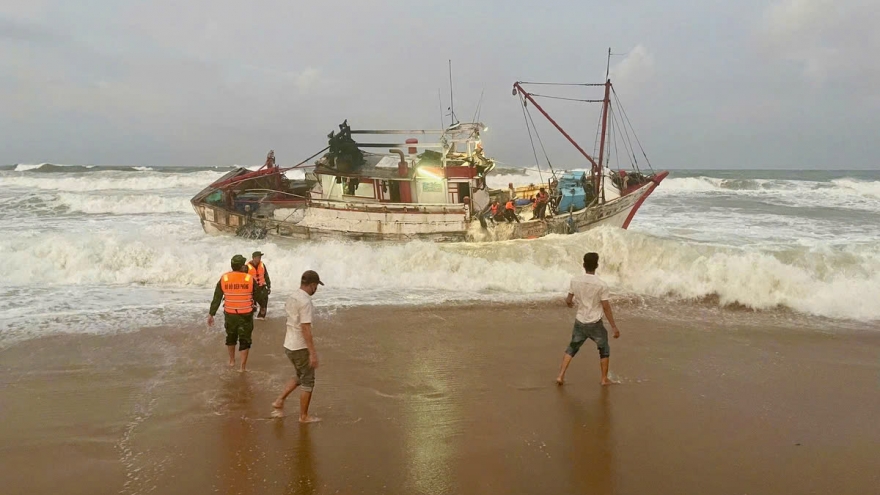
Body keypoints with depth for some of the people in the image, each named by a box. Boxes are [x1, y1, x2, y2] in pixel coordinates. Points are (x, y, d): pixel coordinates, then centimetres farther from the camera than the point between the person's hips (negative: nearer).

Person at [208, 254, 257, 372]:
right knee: (245, 340, 8)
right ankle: (243, 366, 9)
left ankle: (232, 360, 38)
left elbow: (216, 298, -3)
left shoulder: (224, 278, -5)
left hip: (230, 314, 2)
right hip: (246, 315, -2)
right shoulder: (249, 279, -10)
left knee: (231, 336, 24)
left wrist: (211, 314, 3)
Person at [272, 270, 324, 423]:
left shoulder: (292, 298, 8)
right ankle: (304, 416, 14)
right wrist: (313, 353, -22)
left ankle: (279, 400, 20)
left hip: (289, 345, 9)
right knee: (308, 381, 5)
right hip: (301, 348, -9)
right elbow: (306, 328, -24)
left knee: (300, 376, 25)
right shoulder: (305, 301, -21)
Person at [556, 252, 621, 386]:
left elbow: (568, 301, 3)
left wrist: (570, 303, 28)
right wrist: (614, 327, -7)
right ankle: (604, 379, 23)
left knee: (572, 348, 17)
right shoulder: (601, 285, -16)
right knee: (604, 350, 17)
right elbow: (606, 307, -14)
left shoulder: (575, 281, -6)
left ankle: (561, 376, 11)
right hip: (595, 324, -3)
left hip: (579, 322, 3)